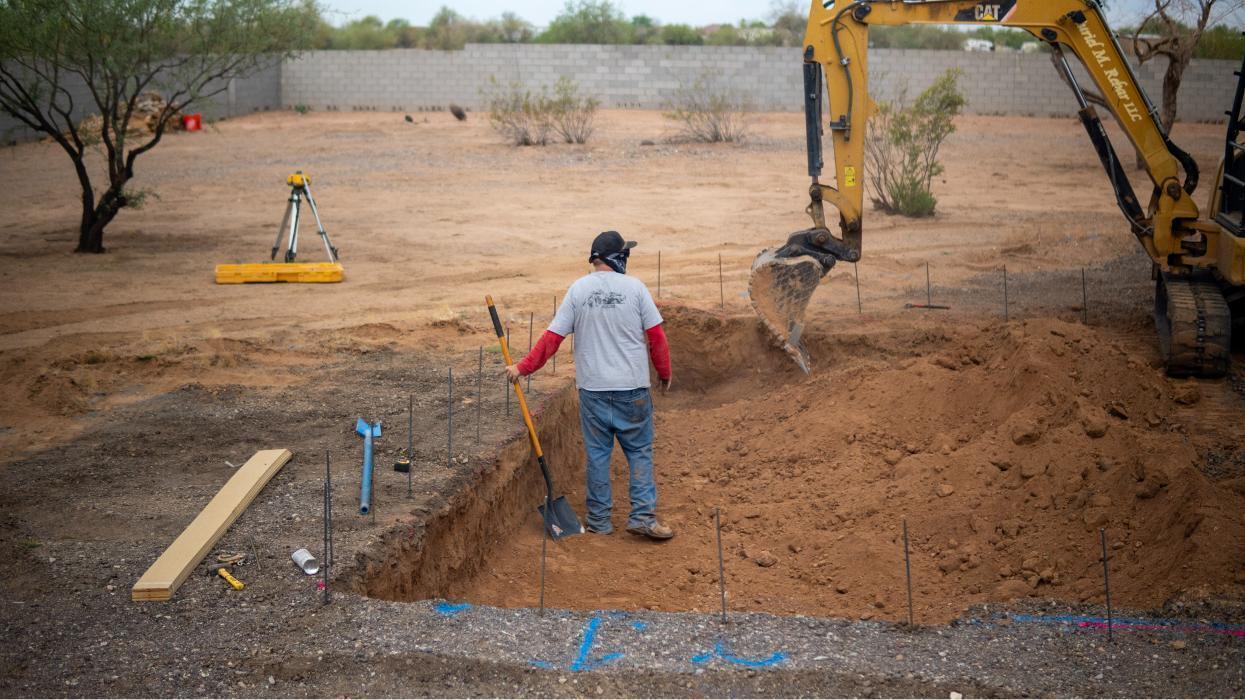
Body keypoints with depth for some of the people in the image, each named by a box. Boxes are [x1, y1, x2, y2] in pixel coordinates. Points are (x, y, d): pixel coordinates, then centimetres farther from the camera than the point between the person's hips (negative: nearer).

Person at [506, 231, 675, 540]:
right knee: (639, 451, 8)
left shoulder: (578, 289, 0)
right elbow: (656, 335, -3)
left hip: (592, 387, 2)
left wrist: (524, 366, 5)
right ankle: (643, 516, 2)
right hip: (632, 387, -2)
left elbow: (552, 337, -3)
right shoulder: (634, 287, -4)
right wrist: (664, 372, 11)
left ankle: (599, 520, 14)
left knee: (597, 453, 10)